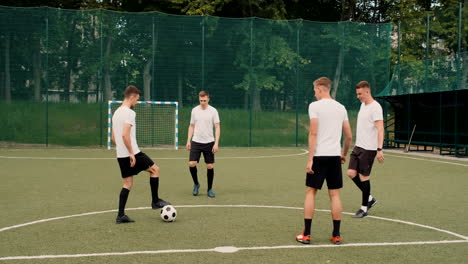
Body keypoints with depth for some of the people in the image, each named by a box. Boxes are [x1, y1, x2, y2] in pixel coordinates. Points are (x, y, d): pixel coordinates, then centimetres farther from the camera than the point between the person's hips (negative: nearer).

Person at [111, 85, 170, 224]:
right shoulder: (130, 113, -14)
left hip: (121, 155, 9)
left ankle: (121, 215, 6)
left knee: (127, 183, 11)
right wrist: (131, 153, -20)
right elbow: (125, 135, -24)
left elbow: (113, 137, 20)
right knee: (155, 169, 8)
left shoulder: (116, 113, 16)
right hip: (132, 154, -9)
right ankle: (155, 201, 14)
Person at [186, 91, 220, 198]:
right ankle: (196, 184, 15)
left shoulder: (213, 111, -4)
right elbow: (191, 126, 13)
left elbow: (217, 128, -4)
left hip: (209, 143, -2)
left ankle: (210, 189, 15)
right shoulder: (194, 110, 5)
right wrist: (188, 141, 5)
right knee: (191, 164, -10)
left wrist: (216, 143, -12)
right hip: (196, 142, 2)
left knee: (210, 166, -1)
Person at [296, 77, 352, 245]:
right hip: (335, 156, 4)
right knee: (334, 195, 7)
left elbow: (313, 134, -13)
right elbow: (349, 136, 13)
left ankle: (306, 235, 6)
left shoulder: (315, 106, -5)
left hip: (319, 155, -4)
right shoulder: (341, 108, 11)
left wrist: (310, 159, -12)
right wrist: (344, 154, 28)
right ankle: (336, 236, 9)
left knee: (310, 192, 5)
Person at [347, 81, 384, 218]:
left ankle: (364, 208, 10)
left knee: (364, 176, -3)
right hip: (358, 146, 8)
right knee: (351, 173, 4)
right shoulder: (363, 105, 13)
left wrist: (379, 149, -27)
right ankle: (369, 199, 20)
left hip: (369, 148, -8)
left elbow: (380, 129, -20)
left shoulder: (375, 107, -14)